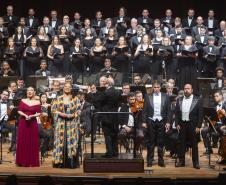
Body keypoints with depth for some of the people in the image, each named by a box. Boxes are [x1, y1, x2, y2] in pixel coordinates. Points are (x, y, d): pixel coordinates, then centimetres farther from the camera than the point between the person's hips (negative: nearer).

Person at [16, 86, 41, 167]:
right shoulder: (22, 101, 5)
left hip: (33, 123, 0)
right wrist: (25, 115, -15)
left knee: (33, 142, 0)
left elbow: (38, 113, 0)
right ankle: (22, 161, 6)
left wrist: (32, 116, -16)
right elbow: (19, 111, 1)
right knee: (22, 141, 1)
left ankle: (32, 161, 6)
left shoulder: (37, 102, 2)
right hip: (23, 122, 1)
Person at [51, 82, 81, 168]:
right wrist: (60, 113, -11)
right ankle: (60, 162, 1)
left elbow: (79, 110, 4)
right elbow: (53, 109, 5)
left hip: (72, 123, 0)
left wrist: (72, 115, -13)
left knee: (71, 141, -5)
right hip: (60, 123, 0)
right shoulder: (58, 99, 8)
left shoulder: (75, 99, 7)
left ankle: (71, 162, -2)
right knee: (61, 141, -3)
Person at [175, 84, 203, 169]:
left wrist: (198, 126, -9)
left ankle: (196, 162, 8)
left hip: (193, 125, -3)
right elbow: (176, 113, 9)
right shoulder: (179, 100, 8)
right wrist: (177, 124, -1)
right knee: (182, 143, 7)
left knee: (194, 144, 2)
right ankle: (181, 161, 15)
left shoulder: (198, 100, -1)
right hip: (182, 124, 3)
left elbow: (200, 114, -4)